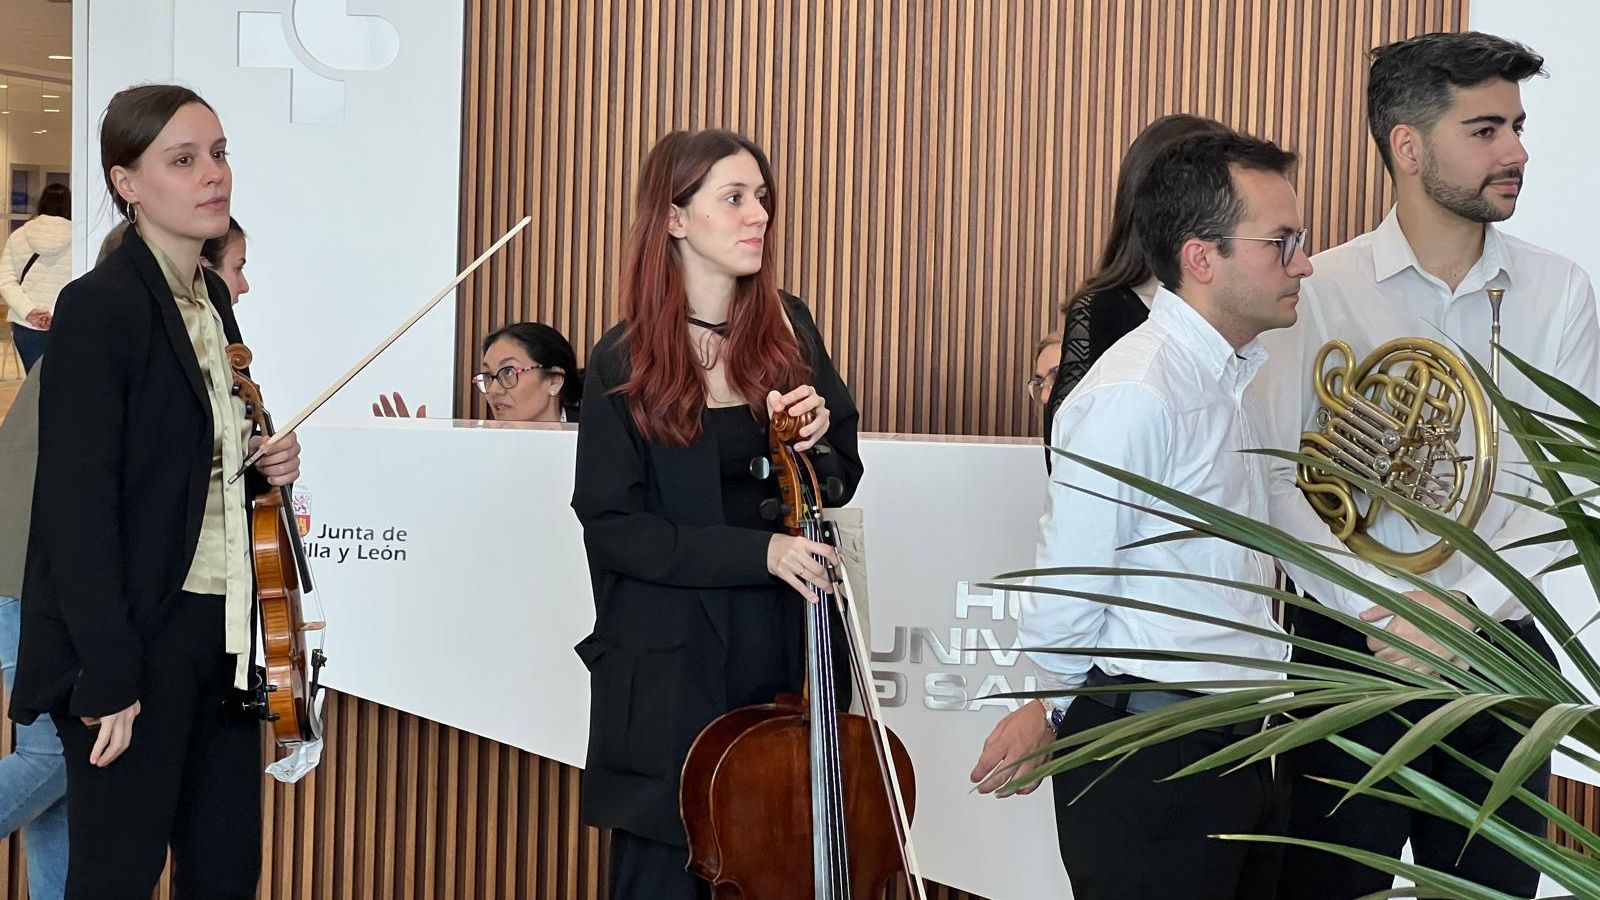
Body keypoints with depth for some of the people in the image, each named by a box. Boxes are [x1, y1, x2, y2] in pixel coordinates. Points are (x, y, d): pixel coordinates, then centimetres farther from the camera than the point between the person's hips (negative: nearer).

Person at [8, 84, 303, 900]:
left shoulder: (212, 299, 11)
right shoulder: (99, 308, -14)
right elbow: (79, 507, -17)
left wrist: (261, 465, 3)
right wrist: (109, 677, -20)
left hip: (221, 637, 8)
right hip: (139, 641, -8)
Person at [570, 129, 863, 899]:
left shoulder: (789, 329, 5)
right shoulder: (625, 364, -6)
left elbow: (841, 479, 12)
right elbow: (611, 526, -10)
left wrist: (818, 437, -12)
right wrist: (759, 550, -20)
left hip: (790, 656, 3)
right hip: (672, 668, -3)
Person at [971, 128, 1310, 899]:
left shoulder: (1239, 377, 10)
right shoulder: (1136, 395, -19)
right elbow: (1067, 585, -15)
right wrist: (1053, 709, 0)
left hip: (1236, 745, 8)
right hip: (1150, 761, -8)